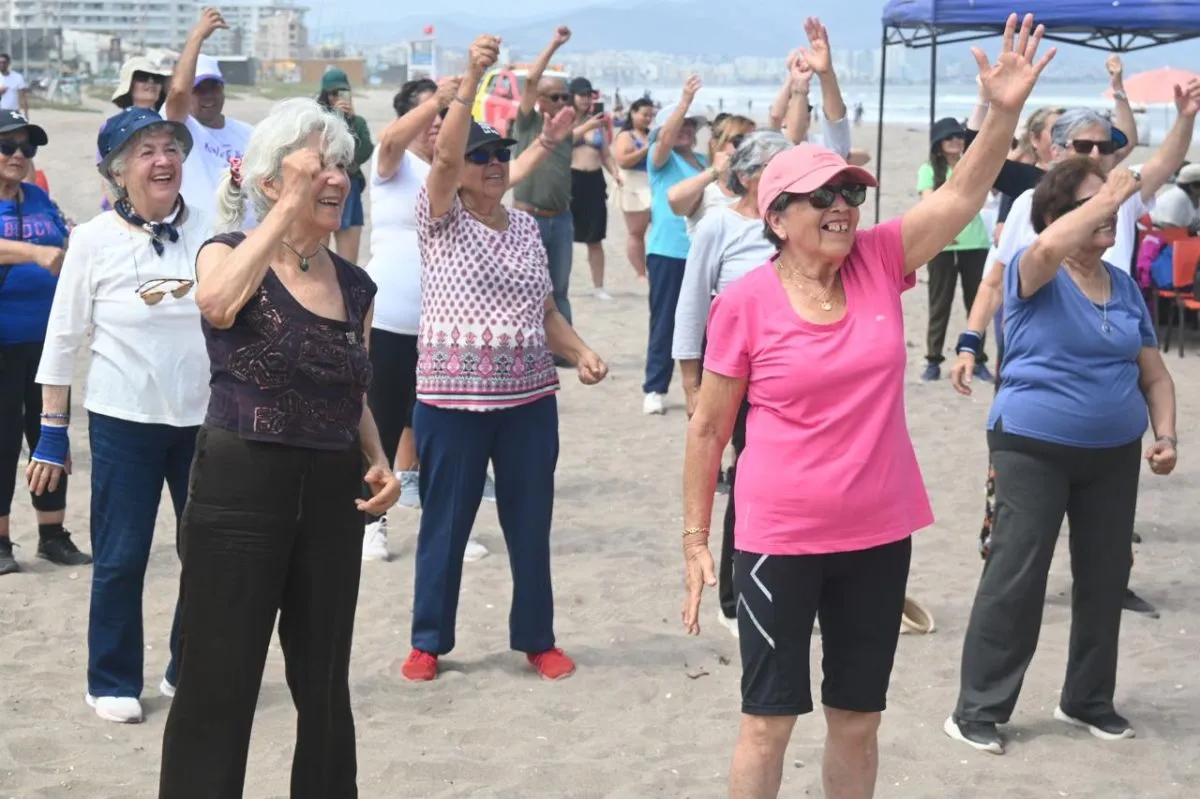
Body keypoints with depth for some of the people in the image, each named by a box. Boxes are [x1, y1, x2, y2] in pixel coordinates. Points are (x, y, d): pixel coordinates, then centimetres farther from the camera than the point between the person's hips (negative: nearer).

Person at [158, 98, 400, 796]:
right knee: (219, 690, -1)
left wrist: (379, 464, 2)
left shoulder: (355, 285, 9)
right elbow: (217, 303, -30)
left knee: (324, 688, 15)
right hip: (240, 492, -5)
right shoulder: (229, 252, -5)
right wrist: (290, 206, -24)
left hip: (332, 499, 5)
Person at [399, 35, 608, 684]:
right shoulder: (440, 218, -3)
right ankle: (429, 641, 22)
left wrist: (581, 351, -2)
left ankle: (537, 640, 25)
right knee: (444, 525, 6)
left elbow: (546, 313, 15)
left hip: (529, 401, 4)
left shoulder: (527, 228, 11)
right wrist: (471, 77, -30)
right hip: (451, 401, -4)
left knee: (531, 524, 10)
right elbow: (445, 153, -22)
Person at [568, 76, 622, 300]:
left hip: (594, 181, 5)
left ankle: (598, 287, 14)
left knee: (595, 239, 8)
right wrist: (586, 127, -28)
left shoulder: (598, 122, 15)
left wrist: (615, 173, -1)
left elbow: (606, 155, 16)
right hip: (570, 179, -5)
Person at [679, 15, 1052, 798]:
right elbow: (708, 430, -4)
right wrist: (695, 540, -2)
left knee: (858, 719, 15)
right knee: (769, 719, 6)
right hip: (780, 541, -3)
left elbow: (962, 194, -10)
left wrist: (1005, 110, -26)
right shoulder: (744, 303, -10)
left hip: (879, 536, 4)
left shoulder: (879, 263, -1)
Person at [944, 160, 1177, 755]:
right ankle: (979, 708, 3)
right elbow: (1050, 247, -36)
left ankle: (1088, 700, 29)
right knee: (1016, 577, -6)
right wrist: (1109, 196, -26)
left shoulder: (1125, 286, 8)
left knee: (1105, 576, 12)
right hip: (1034, 448, -6)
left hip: (1114, 453, 6)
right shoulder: (1033, 273, -9)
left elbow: (1154, 374, 13)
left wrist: (1164, 434, -2)